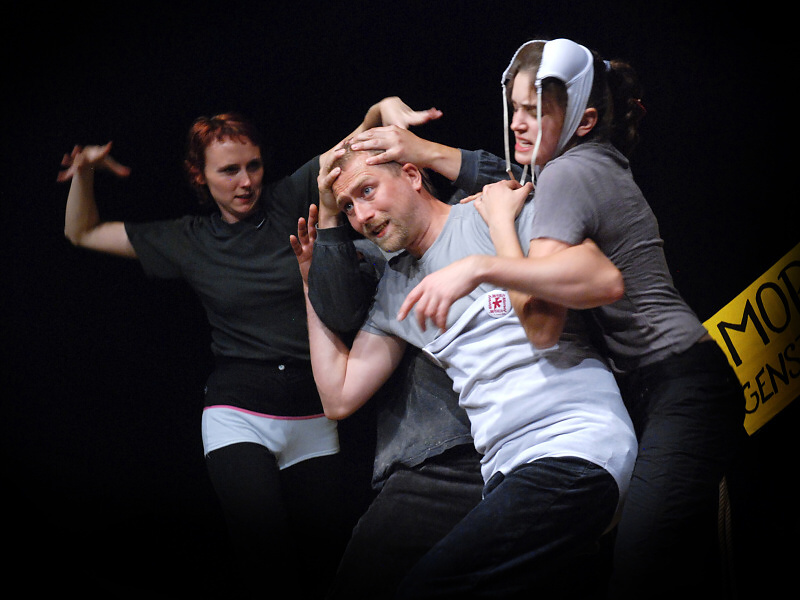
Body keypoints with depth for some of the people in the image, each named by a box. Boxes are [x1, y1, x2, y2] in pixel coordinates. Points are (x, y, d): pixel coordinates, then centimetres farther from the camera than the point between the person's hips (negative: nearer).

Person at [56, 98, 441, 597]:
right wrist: (84, 173, 0)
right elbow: (83, 233, 18)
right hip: (238, 417, -1)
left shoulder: (290, 201, 4)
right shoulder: (189, 241, 8)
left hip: (312, 417, 1)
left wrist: (387, 108, -26)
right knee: (268, 555, -22)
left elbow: (359, 139, -4)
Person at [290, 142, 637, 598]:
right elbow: (339, 397, 20)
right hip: (507, 471, 8)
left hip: (577, 449, -8)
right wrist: (312, 280, 21)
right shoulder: (395, 290, 22)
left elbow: (605, 280, -13)